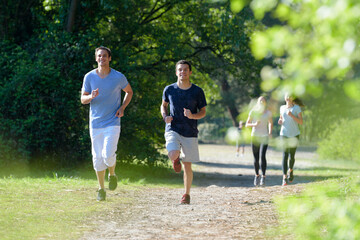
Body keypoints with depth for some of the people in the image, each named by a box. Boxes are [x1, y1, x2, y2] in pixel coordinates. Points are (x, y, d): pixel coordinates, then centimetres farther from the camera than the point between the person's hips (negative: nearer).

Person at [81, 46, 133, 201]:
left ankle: (112, 175, 15)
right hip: (95, 123, 2)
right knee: (98, 158, 5)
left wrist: (122, 107, -2)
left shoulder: (118, 77, -3)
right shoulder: (89, 77, 0)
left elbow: (129, 92, 14)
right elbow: (83, 99, 6)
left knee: (108, 155, -17)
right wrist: (91, 96, -18)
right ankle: (101, 189, 20)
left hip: (112, 123, -2)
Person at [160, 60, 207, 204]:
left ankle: (187, 194, 20)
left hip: (190, 133, 0)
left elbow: (203, 112, 4)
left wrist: (192, 116, -18)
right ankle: (175, 160, 10)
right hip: (172, 129, 0)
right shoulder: (169, 90, 2)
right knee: (173, 155, -28)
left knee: (187, 166, 3)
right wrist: (165, 116, -3)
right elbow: (163, 105, 18)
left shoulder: (197, 92, -2)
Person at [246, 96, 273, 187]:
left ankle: (263, 177, -14)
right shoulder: (253, 112, -1)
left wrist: (270, 133, 2)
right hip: (255, 137, 1)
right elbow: (247, 124, 1)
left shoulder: (268, 113, 1)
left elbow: (271, 123, 18)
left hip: (264, 137, -1)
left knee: (262, 156, -19)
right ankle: (257, 175, 28)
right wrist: (254, 124, -18)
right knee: (256, 158, 5)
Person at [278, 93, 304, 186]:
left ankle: (290, 170, 38)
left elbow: (301, 122, -8)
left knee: (292, 155, 6)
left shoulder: (297, 108, -3)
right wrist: (280, 121, 0)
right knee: (285, 155, -11)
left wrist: (292, 115, -20)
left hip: (294, 135, -1)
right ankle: (284, 178, -16)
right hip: (284, 134, 1)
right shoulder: (282, 108, 8)